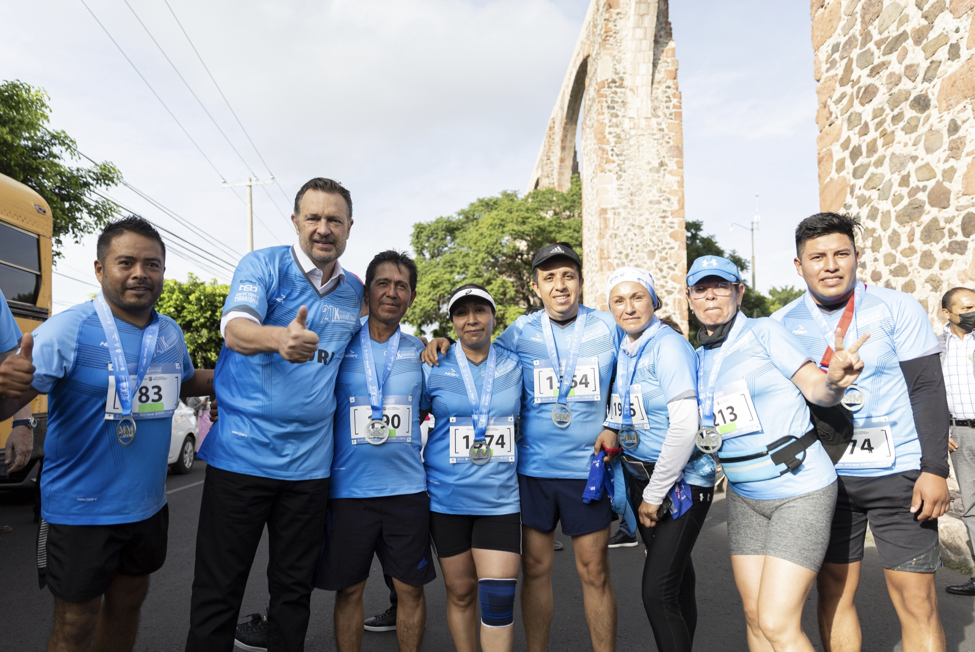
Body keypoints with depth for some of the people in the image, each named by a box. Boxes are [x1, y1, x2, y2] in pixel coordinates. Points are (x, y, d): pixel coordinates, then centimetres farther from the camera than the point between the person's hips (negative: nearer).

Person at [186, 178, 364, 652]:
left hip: (309, 463, 4)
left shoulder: (354, 291, 8)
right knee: (218, 591, 6)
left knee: (294, 589, 15)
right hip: (241, 454, -3)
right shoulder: (263, 265, -5)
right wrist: (279, 338, -44)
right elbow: (234, 328, -24)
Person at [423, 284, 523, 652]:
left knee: (498, 599, -4)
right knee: (460, 593, 11)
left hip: (499, 497, 1)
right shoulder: (434, 369, -2)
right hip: (447, 497, 0)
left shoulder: (514, 367, 4)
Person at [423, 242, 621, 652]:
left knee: (594, 570, 4)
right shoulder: (521, 331, 3)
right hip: (533, 467, 1)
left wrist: (612, 427, -3)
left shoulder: (607, 328, 2)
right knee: (535, 566, 9)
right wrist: (445, 343, -5)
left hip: (588, 467, -1)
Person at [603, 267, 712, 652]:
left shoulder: (669, 346, -16)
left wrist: (654, 495, -16)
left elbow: (684, 426, -21)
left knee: (658, 593, -8)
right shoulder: (621, 351, 7)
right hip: (640, 477, 7)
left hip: (682, 481, -7)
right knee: (677, 581, 18)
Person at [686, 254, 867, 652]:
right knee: (754, 618, 12)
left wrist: (835, 378, -37)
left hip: (801, 490, -6)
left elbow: (815, 388, -15)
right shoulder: (699, 359, 8)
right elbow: (695, 425, 17)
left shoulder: (763, 332, -10)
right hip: (745, 497, 6)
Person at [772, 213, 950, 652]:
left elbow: (928, 390, -4)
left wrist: (934, 469, -10)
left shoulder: (896, 308, -3)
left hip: (900, 475, -2)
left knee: (917, 601, 2)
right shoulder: (781, 325, 2)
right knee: (834, 592, 9)